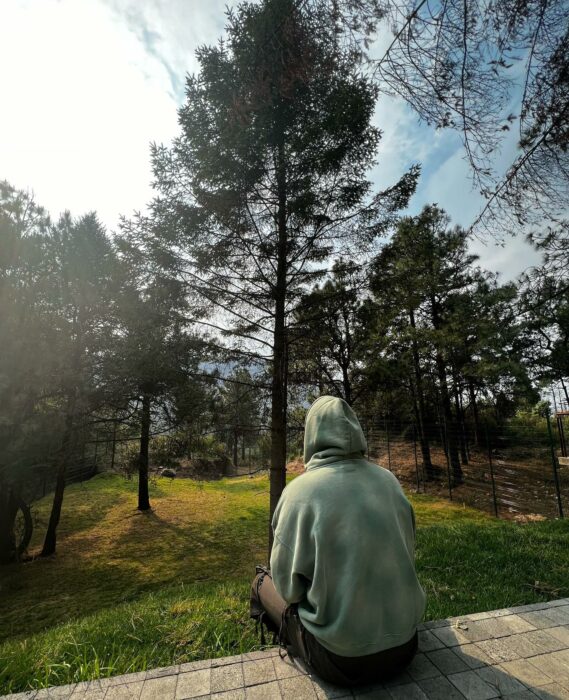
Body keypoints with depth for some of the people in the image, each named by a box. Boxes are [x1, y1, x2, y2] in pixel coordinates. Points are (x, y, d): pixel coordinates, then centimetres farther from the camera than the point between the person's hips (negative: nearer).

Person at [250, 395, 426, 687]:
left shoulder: (300, 490, -19)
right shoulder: (389, 480, -7)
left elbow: (287, 585, -10)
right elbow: (407, 557, 6)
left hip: (342, 661, -4)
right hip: (405, 645, 5)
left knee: (262, 582, 18)